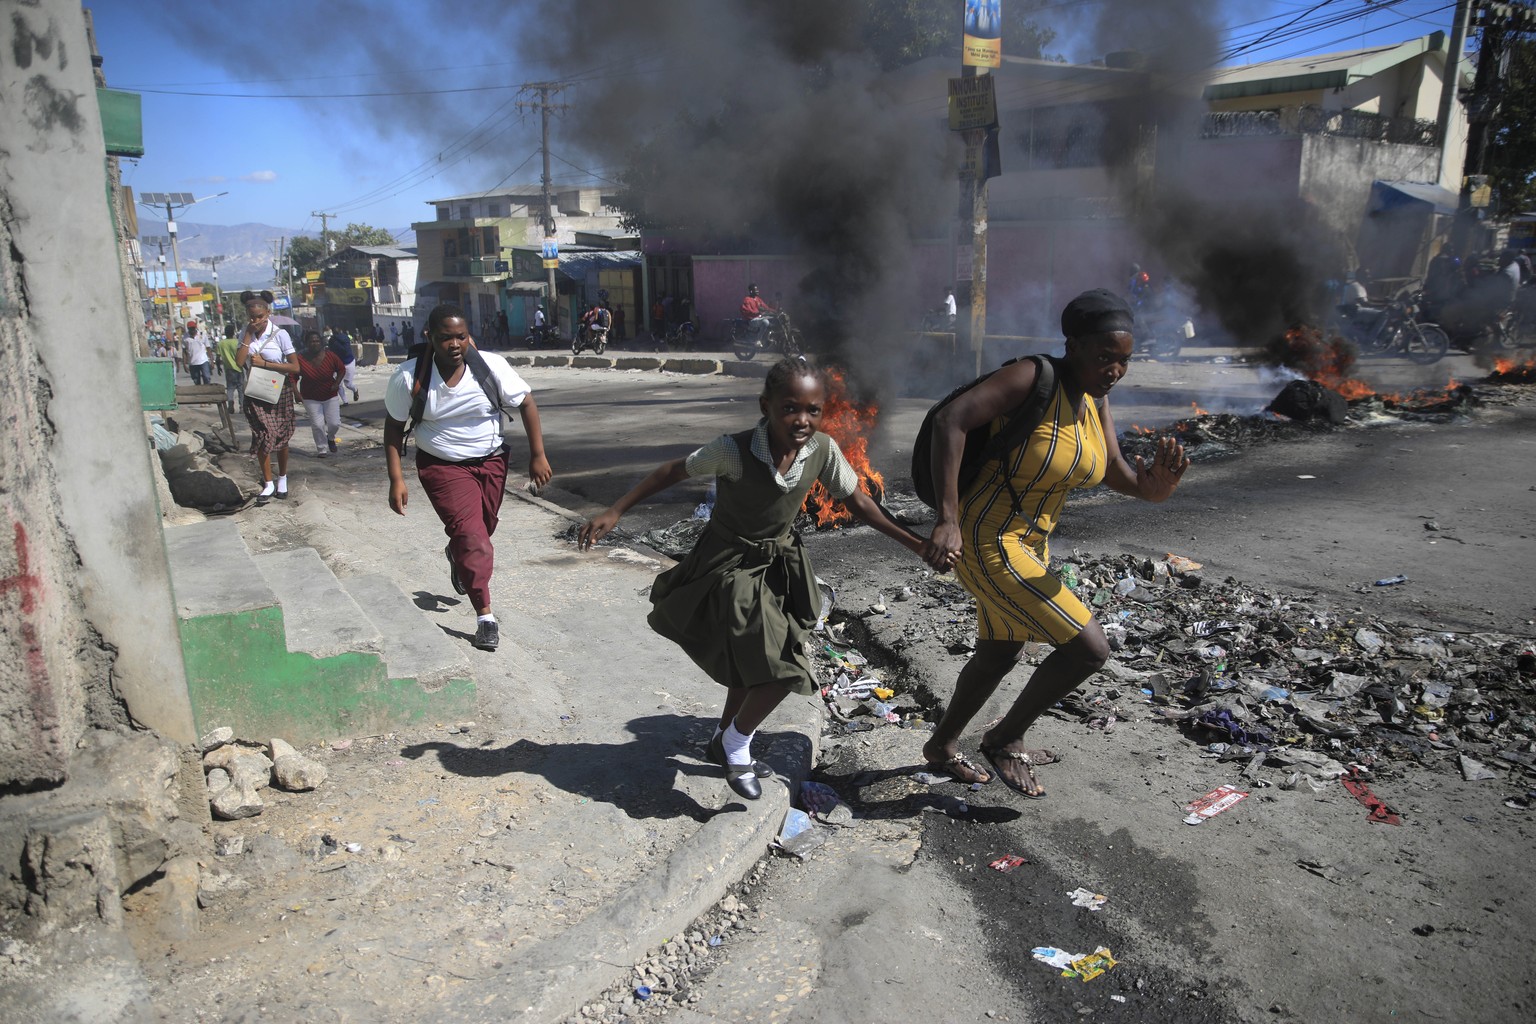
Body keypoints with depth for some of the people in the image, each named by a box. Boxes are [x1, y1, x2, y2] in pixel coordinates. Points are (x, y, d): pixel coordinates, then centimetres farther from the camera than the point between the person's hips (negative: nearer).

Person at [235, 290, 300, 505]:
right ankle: (268, 484, 1)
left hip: (279, 392, -2)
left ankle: (282, 479, 26)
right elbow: (239, 362, -12)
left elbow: (295, 367, -13)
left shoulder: (279, 334, -9)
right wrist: (249, 334, -14)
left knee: (281, 438, 9)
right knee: (263, 436, -6)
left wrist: (264, 363, -17)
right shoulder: (246, 335, 2)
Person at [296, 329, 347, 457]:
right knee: (317, 425, -7)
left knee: (335, 423, -1)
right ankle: (322, 449, 11)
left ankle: (330, 437, 33)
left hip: (330, 396, 1)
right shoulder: (301, 359, -16)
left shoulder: (330, 356, -12)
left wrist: (337, 383, -13)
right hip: (311, 398, -1)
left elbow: (342, 369, 2)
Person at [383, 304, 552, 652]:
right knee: (471, 534, -15)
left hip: (491, 461, 3)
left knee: (481, 531, 17)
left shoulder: (491, 367, -16)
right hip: (442, 466, -2)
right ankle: (485, 616, -6)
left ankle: (456, 555, 55)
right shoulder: (409, 377, -17)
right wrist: (396, 479, -10)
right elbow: (394, 426, -6)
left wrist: (538, 456, -8)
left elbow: (526, 403, -6)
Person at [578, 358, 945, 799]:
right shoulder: (733, 450, -27)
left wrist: (914, 542, -3)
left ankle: (725, 743, 46)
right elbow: (673, 471, -15)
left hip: (780, 562, 5)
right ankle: (736, 743, 15)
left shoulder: (823, 450, -16)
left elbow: (857, 501, -3)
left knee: (752, 664, 20)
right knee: (779, 671, -14)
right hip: (731, 567, -5)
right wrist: (615, 512, -14)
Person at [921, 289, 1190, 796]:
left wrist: (1158, 482, -22)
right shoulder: (1032, 378, -21)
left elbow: (1118, 476, 2)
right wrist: (947, 519, -36)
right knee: (1089, 648, -10)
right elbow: (950, 418, -31)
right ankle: (1004, 738, 12)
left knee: (999, 656, 24)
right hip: (988, 543, -9)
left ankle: (942, 745, 46)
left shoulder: (1094, 398, 4)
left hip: (1030, 542, 9)